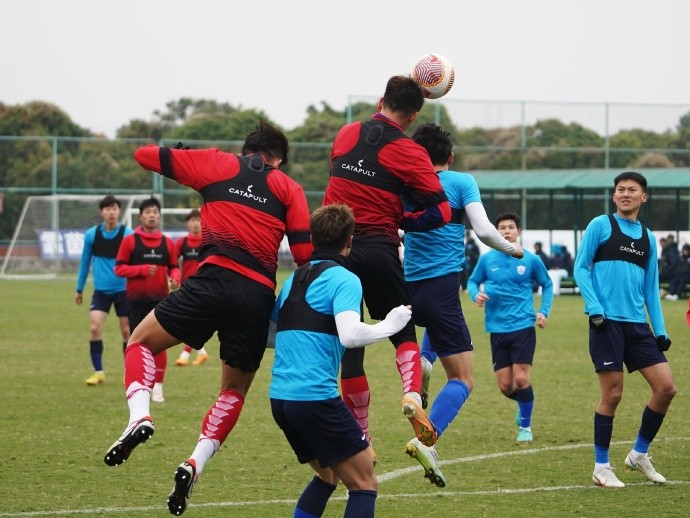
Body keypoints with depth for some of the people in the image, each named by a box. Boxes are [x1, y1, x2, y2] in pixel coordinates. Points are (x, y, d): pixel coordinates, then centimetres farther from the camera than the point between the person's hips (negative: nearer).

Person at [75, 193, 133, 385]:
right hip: (101, 290, 1)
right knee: (95, 328, -12)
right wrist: (79, 289, 15)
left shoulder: (128, 234, -9)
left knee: (127, 331, 4)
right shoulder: (91, 235, -2)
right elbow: (85, 262, 10)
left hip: (123, 290, -1)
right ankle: (98, 372, -1)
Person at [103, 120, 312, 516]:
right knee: (235, 391, 20)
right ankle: (195, 465, 2)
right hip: (259, 297, 2)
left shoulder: (218, 164, 15)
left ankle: (139, 416, -11)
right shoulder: (288, 187, 16)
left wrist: (186, 156, 37)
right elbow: (305, 253, 3)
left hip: (214, 279, -2)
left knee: (141, 342, 17)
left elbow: (145, 155, 19)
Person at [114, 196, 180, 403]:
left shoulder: (167, 243, 6)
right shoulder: (130, 241, 0)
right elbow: (119, 268, -2)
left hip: (160, 300, 1)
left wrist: (175, 278, -9)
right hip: (136, 300, -1)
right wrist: (142, 269, -15)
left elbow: (173, 267, 14)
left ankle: (158, 386, 3)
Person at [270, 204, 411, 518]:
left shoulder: (293, 279, 15)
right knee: (364, 484, 0)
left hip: (279, 397, 8)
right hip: (317, 398, -8)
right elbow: (350, 335, -22)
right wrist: (390, 325, -7)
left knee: (327, 475, 26)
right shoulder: (344, 279, -7)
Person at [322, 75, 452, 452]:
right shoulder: (407, 152, -5)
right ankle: (412, 394, -17)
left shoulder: (347, 134, 7)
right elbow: (441, 212, -9)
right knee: (403, 333, 13)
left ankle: (360, 439, 11)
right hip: (378, 250, -3)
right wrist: (402, 222, 6)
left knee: (349, 346, 8)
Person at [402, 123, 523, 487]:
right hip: (441, 287, -5)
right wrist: (511, 248, 7)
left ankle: (422, 363, 14)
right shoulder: (462, 182, -1)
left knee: (438, 317, 42)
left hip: (408, 289, 5)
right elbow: (483, 231, -11)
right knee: (462, 380, -1)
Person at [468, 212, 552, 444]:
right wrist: (476, 294, -7)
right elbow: (472, 281, 15)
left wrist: (543, 311, 2)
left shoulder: (531, 260, 1)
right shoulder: (487, 259, 3)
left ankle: (525, 425, 8)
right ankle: (524, 403, 34)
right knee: (505, 386, 1)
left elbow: (546, 285, 15)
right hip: (497, 329, 2)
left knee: (521, 379, -11)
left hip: (523, 327, -2)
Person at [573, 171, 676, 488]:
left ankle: (639, 455, 14)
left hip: (637, 325, 5)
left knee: (666, 387, -3)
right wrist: (594, 307, -15)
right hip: (607, 322, -5)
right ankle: (601, 468, 6)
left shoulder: (647, 238, 16)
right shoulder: (600, 226, 1)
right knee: (612, 394, -6)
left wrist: (660, 330, 11)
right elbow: (581, 268, -2)